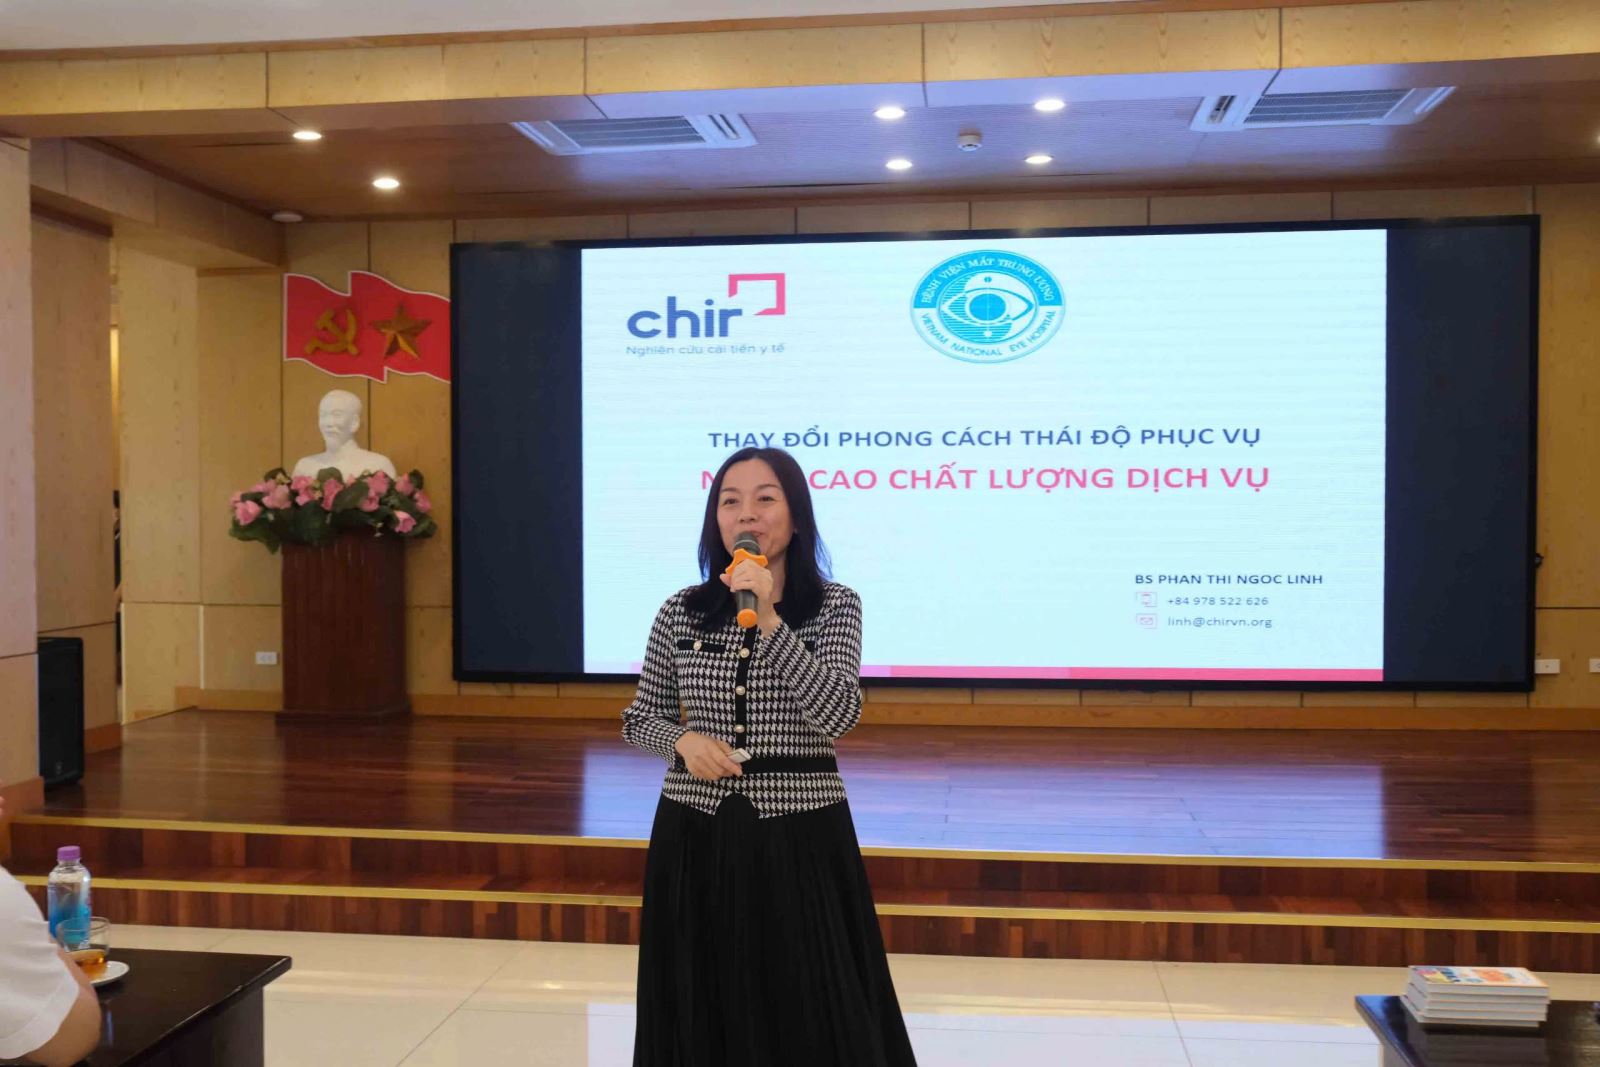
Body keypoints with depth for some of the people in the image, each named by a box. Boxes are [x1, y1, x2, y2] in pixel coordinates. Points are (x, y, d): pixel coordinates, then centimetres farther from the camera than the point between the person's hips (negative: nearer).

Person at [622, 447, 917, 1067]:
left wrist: (768, 620, -23)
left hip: (798, 832, -2)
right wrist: (684, 741, -10)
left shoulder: (835, 606, -4)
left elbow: (838, 714, -18)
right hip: (696, 832, 3)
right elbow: (639, 719, 12)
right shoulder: (680, 612, 2)